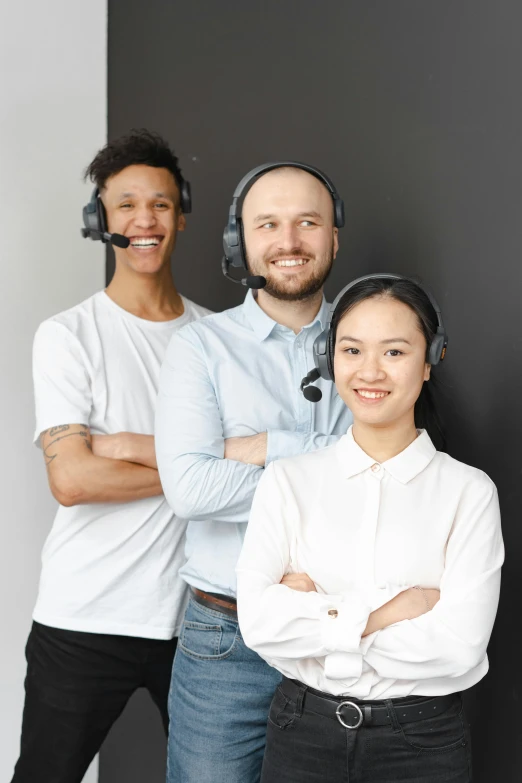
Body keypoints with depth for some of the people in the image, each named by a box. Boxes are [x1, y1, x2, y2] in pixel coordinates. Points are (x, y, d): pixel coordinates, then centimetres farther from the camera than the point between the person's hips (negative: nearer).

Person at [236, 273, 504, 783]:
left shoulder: (468, 492, -7)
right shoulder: (288, 480, -2)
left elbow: (459, 646, -17)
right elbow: (258, 621, -12)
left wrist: (314, 612, -13)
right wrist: (384, 611, -17)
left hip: (424, 740, -1)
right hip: (302, 730, 1)